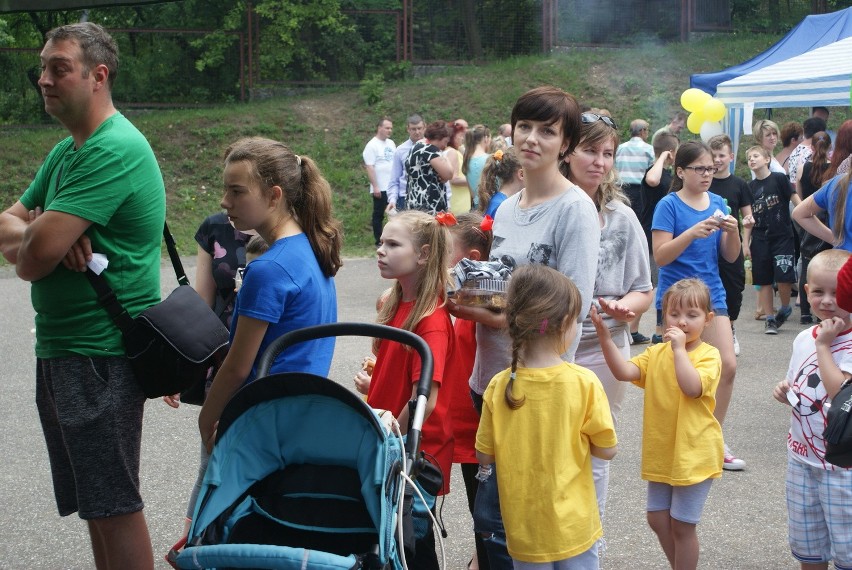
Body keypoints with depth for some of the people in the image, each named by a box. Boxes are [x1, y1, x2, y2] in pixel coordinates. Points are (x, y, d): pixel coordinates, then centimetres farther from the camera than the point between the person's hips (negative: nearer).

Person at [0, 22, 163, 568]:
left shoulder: (115, 150, -17)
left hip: (100, 356, -9)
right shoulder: (67, 151, 15)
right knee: (95, 501, 16)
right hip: (63, 350, 9)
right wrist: (46, 235, -12)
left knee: (114, 506, -2)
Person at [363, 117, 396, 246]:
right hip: (380, 188, -6)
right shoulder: (372, 145, -8)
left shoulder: (391, 144, 12)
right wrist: (375, 187, -18)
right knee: (379, 215, 2)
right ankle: (379, 241, 7)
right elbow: (369, 167, -13)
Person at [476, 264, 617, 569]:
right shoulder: (584, 382, -16)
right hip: (573, 527, -2)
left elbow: (484, 456, -3)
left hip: (523, 530, 2)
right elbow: (607, 449, -9)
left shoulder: (499, 386, -11)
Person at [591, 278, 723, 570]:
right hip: (661, 452, 6)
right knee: (657, 519, 15)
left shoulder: (708, 355, -11)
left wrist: (679, 348, -24)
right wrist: (604, 335, -22)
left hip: (694, 454, -5)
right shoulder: (656, 353, 3)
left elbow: (691, 387, -28)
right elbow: (624, 372, -12)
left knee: (682, 525, 4)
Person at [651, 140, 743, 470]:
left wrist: (732, 231, -13)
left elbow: (730, 256, 8)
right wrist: (693, 233, -29)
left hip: (711, 294, 5)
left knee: (728, 366, -3)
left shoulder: (717, 204, 7)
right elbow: (661, 256, -16)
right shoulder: (669, 205, -8)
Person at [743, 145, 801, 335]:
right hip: (759, 239, 4)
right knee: (764, 281, 5)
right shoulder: (750, 187, 8)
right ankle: (769, 319, 13)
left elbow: (795, 198, -5)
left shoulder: (779, 178, -3)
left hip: (782, 236, -4)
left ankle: (785, 308, 17)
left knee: (784, 277, -10)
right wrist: (745, 243, 7)